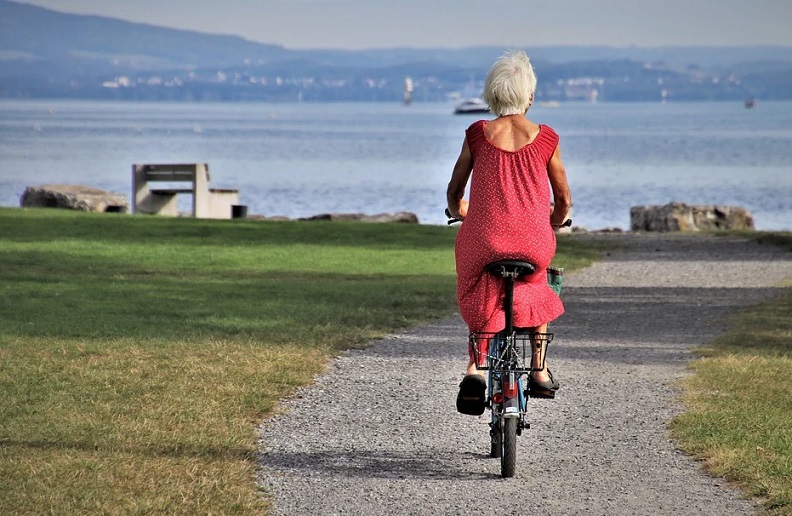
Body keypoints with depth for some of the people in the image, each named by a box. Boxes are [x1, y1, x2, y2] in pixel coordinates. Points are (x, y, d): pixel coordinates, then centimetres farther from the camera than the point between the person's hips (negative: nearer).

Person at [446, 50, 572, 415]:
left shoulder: (477, 135, 1)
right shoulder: (545, 139, 1)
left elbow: (454, 193, 12)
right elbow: (563, 200, 10)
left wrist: (458, 212, 35)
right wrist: (554, 223, 33)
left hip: (483, 242, 0)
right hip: (534, 244, 0)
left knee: (480, 300, 26)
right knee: (536, 288, 33)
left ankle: (474, 368, 4)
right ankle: (539, 369, 27)